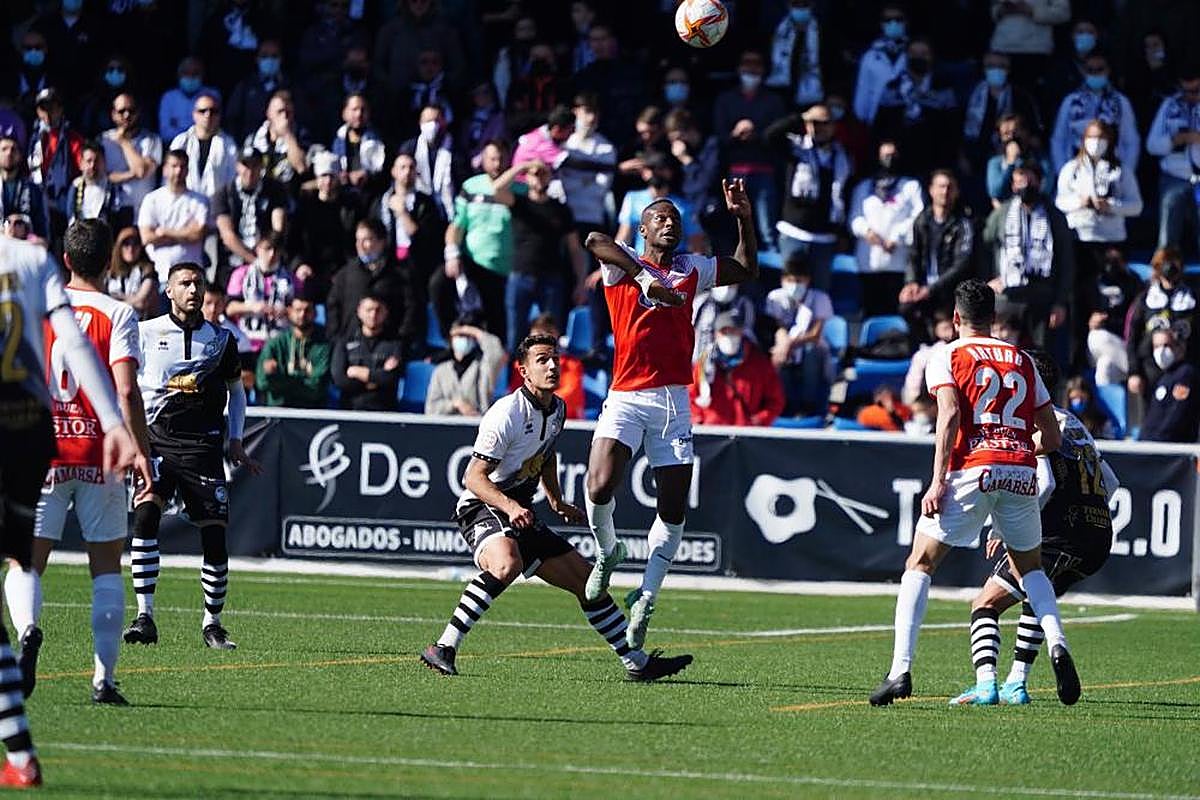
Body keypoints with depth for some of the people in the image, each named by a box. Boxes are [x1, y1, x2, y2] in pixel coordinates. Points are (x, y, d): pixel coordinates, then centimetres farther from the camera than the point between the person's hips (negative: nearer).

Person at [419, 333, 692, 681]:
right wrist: (510, 506, -35)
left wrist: (557, 501, 19)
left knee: (585, 578, 7)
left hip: (521, 515, 9)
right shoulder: (507, 414, -20)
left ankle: (637, 662, 17)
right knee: (507, 564, -39)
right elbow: (474, 478, -20)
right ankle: (444, 649, -38)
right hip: (481, 509, -9)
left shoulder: (557, 410, 7)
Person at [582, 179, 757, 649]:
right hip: (627, 396, -4)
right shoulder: (623, 264, 2)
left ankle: (646, 598, 13)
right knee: (600, 488, -21)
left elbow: (746, 270, 29)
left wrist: (743, 219, 17)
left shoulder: (692, 270, 17)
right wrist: (643, 277, -28)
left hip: (674, 400, 4)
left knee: (673, 508, -1)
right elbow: (595, 240, -20)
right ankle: (607, 552, 9)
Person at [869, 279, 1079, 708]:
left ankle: (900, 671, -6)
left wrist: (938, 482, -13)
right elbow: (1052, 438, 20)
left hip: (972, 469, -4)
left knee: (920, 565, 7)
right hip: (1022, 473, 4)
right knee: (1030, 568, 24)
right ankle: (1057, 643, -2)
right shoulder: (1023, 362, 20)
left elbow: (950, 416, -9)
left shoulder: (948, 358, 8)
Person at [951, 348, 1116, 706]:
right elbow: (1109, 482, 23)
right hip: (1100, 536, 8)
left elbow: (1044, 484, -16)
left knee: (985, 605, -2)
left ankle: (986, 684, -21)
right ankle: (1016, 685, 24)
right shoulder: (1074, 424, 22)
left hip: (1059, 534, -8)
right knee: (1037, 599, 31)